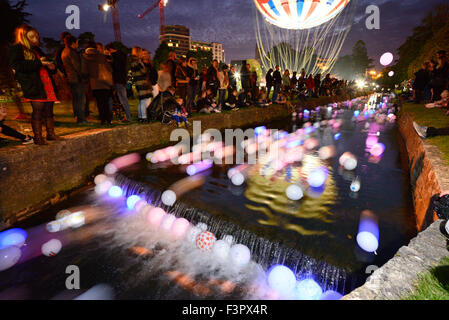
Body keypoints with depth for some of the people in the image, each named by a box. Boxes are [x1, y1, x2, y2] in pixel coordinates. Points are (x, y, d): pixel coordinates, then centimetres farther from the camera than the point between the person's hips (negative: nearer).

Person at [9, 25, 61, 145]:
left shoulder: (37, 50, 25)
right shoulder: (16, 49, 3)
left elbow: (45, 64, 35)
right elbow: (17, 65, -12)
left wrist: (52, 67, 9)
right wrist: (39, 63, -14)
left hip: (47, 85, 7)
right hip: (34, 86, -7)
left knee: (49, 110, 6)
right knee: (38, 111, -11)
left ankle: (51, 134, 13)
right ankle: (38, 137, -5)